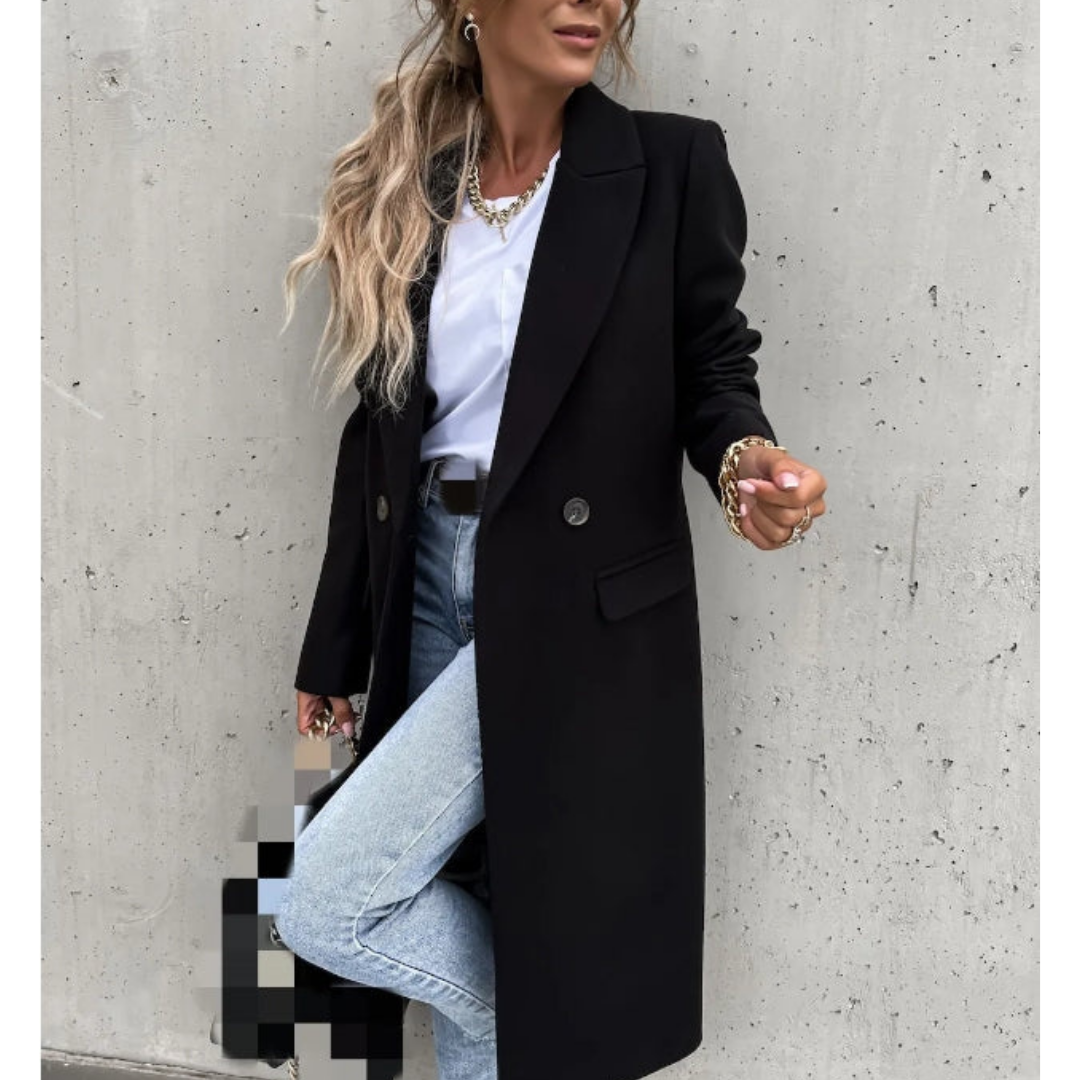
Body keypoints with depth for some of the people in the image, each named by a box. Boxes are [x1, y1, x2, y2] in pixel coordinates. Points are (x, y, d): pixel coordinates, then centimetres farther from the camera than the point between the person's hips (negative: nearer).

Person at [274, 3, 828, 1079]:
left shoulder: (671, 163, -5)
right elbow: (380, 426, 8)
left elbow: (711, 367, 1)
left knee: (323, 903, -8)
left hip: (573, 599, -5)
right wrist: (333, 648, 11)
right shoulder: (402, 191, 6)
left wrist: (745, 461, -25)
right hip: (432, 577, 5)